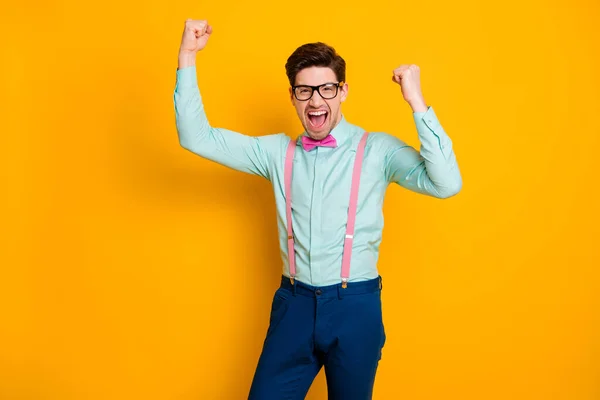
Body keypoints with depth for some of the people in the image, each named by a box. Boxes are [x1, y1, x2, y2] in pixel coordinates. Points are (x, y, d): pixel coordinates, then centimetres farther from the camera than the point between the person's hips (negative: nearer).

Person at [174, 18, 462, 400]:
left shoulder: (377, 149, -5)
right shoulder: (277, 152, 4)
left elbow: (447, 184, -18)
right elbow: (197, 138, 2)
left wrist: (417, 102, -22)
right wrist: (188, 57, -6)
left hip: (355, 306, -2)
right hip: (294, 303, 2)